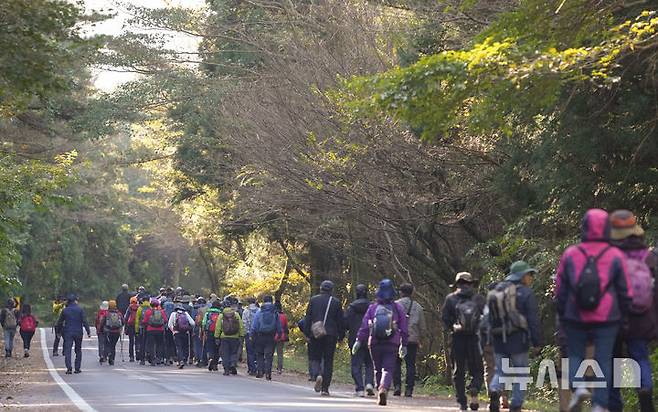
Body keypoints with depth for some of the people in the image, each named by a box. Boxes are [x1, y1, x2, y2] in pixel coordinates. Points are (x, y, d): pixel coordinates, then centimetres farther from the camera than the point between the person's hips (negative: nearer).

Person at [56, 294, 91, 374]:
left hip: (68, 332, 0)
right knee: (78, 350, 12)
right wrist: (88, 332, -3)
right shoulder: (80, 310, -4)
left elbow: (59, 322, 8)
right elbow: (84, 322, -7)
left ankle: (69, 368, -16)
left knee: (67, 350, -3)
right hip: (78, 332, 0)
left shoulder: (65, 310, 2)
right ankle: (77, 368, 10)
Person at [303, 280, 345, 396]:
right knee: (328, 361, 4)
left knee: (316, 358, 11)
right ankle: (325, 388, 1)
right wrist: (341, 336, 11)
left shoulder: (314, 300, 2)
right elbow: (340, 321, 4)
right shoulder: (336, 302, 1)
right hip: (331, 335, 0)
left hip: (316, 334, 0)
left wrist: (307, 333, 7)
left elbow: (308, 318, 2)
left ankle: (318, 375, -21)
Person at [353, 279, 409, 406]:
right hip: (392, 344, -1)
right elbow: (404, 328, 4)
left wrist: (359, 341, 0)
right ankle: (384, 388, -29)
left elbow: (364, 326, -2)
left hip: (375, 344, 1)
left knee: (378, 369, 15)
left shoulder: (372, 308, 3)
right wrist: (404, 344, 11)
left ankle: (380, 389, 16)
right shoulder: (398, 308, 2)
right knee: (388, 369, -5)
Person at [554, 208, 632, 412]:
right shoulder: (616, 256, -3)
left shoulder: (570, 255, 0)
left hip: (575, 319, 1)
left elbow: (560, 289, 5)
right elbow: (625, 292, 1)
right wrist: (622, 315, 14)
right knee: (603, 361, 5)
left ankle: (577, 386, -8)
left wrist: (562, 314, 16)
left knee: (575, 354, 16)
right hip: (607, 319, -1)